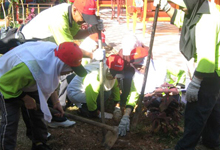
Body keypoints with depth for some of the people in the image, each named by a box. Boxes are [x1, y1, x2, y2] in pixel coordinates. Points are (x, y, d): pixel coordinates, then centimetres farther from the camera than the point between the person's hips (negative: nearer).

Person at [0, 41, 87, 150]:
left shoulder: (55, 53, -25)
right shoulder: (29, 68, -47)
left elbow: (51, 81, -3)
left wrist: (55, 101, -6)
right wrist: (26, 98, -19)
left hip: (30, 83, 7)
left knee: (38, 113, 9)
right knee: (11, 119, -12)